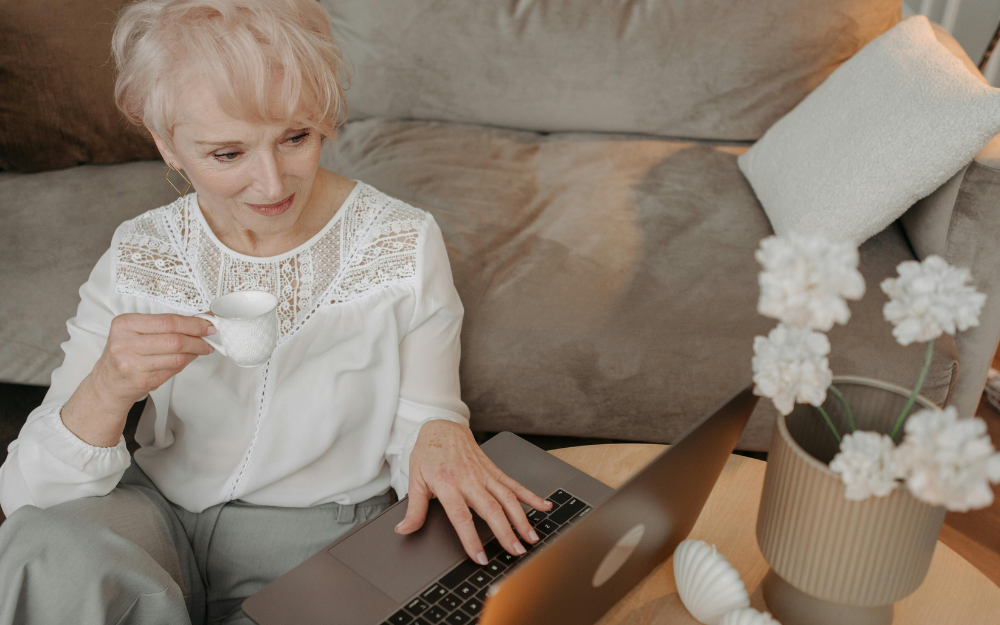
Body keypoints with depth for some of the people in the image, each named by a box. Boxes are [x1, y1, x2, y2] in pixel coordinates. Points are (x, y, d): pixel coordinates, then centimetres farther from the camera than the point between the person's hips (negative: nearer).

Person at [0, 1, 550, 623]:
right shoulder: (139, 258, -6)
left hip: (318, 531, -1)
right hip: (159, 517, 2)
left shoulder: (405, 244, -11)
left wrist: (441, 431, -27)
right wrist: (105, 393, -29)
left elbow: (422, 414, -2)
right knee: (50, 545, -28)